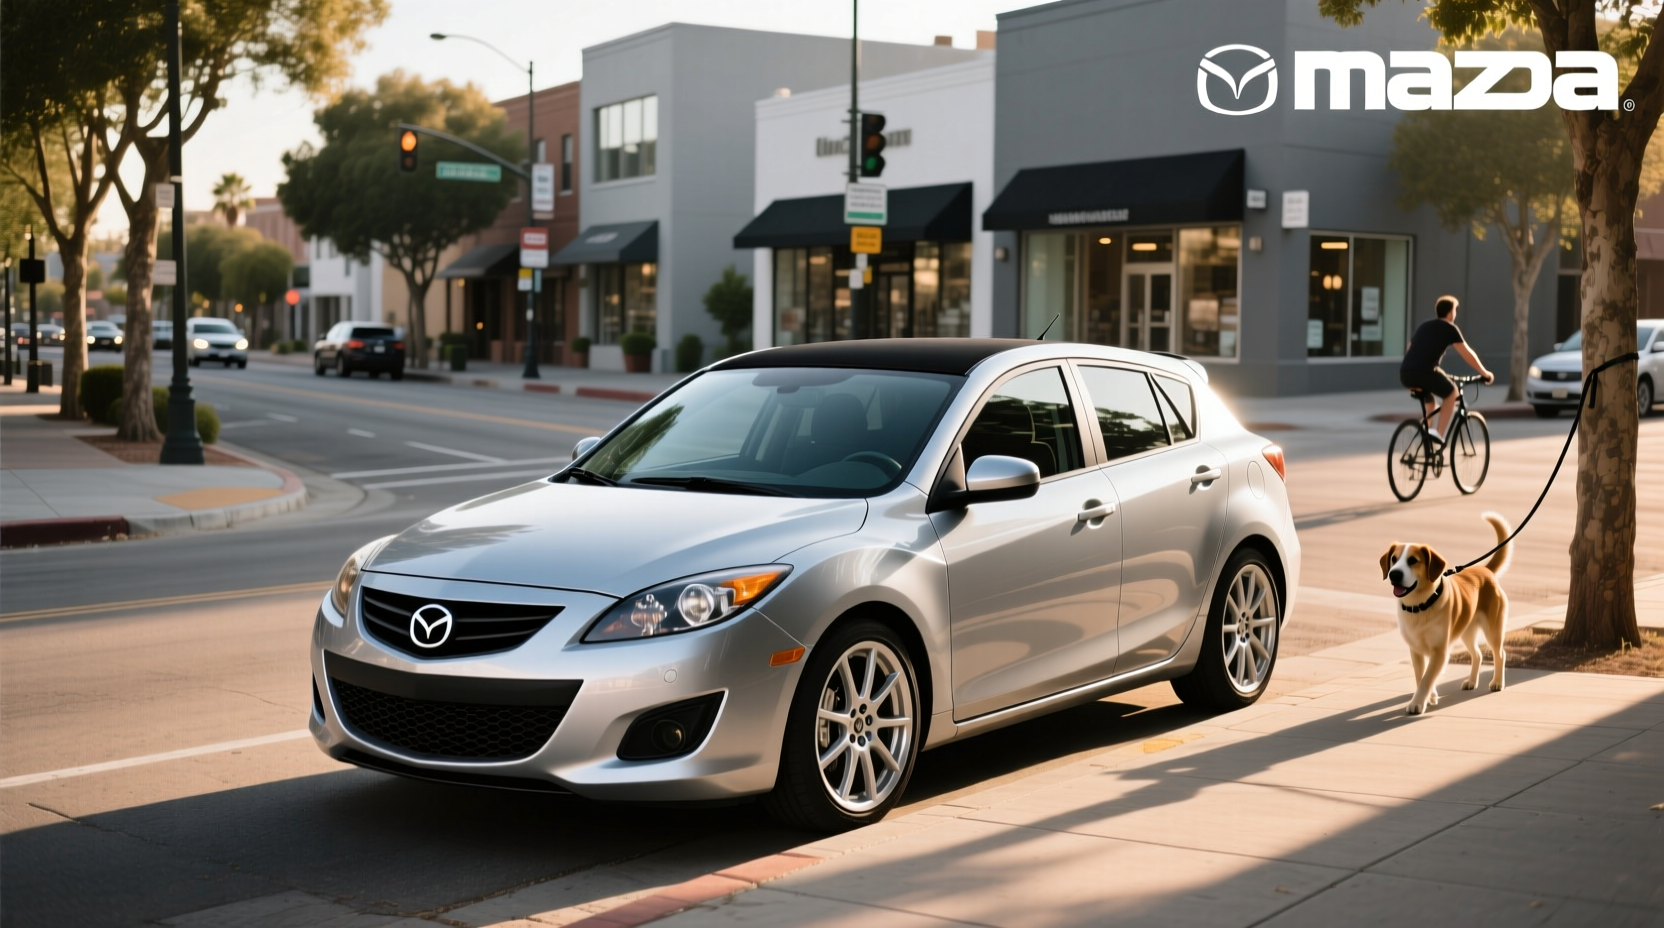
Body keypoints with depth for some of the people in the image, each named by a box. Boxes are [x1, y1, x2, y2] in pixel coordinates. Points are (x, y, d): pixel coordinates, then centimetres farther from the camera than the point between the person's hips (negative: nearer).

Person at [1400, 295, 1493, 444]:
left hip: (1405, 373, 6)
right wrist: (1485, 373, 21)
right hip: (1425, 372, -6)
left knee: (1429, 402, 30)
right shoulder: (1449, 328, 9)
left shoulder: (1424, 326, 27)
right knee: (1451, 393, 18)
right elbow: (1467, 355, 10)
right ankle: (1438, 434, 8)